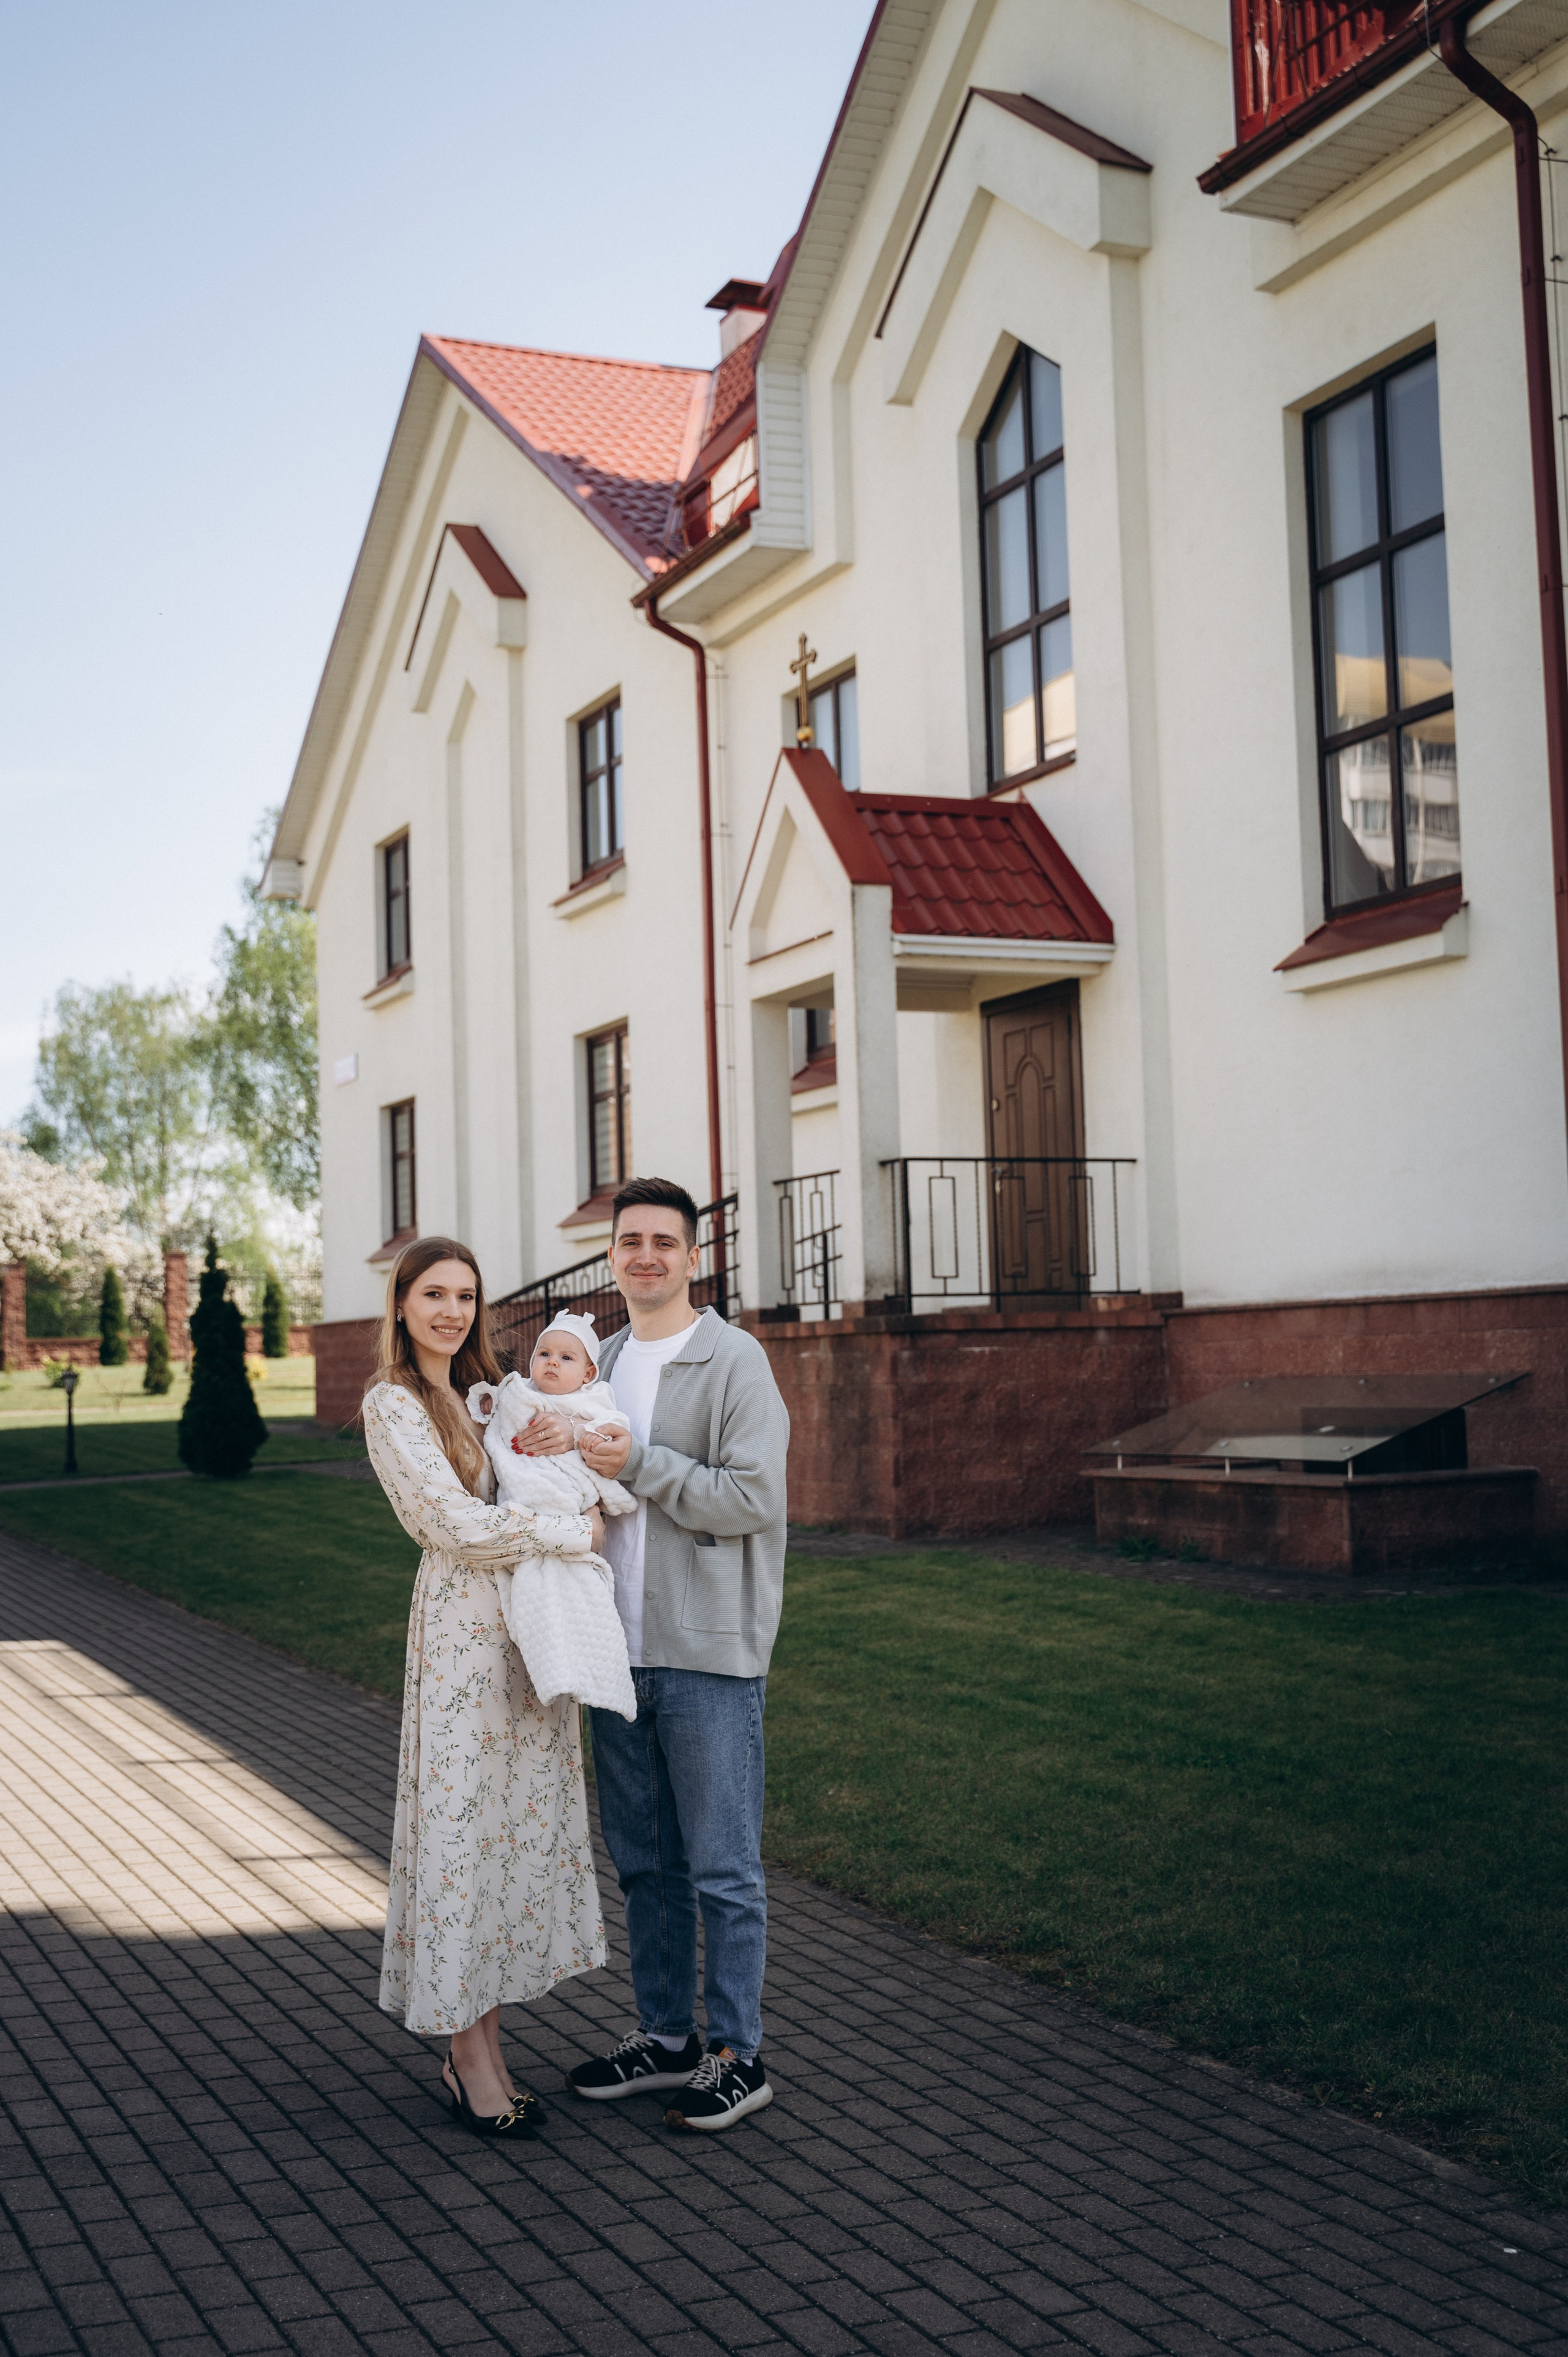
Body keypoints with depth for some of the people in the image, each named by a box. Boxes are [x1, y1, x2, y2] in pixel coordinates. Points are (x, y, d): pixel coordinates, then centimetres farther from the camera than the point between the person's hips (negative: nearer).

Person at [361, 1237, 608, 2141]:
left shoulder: (491, 1391, 16)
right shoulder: (394, 1404, -6)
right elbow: (456, 1523, -15)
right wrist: (580, 1531, -10)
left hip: (533, 1626, 7)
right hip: (463, 1629, -7)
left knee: (522, 1819, 8)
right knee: (464, 1824, -2)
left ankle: (485, 2046, 17)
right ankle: (470, 2057, 8)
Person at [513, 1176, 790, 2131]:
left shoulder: (735, 1361, -8)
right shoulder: (603, 1362, 15)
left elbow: (754, 1498, -16)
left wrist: (638, 1464, -19)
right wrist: (547, 1454, -1)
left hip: (710, 1655, -7)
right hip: (619, 1650, 7)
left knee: (723, 1867, 1)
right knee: (644, 1862, 15)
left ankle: (738, 2054, 13)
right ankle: (666, 2036, 28)